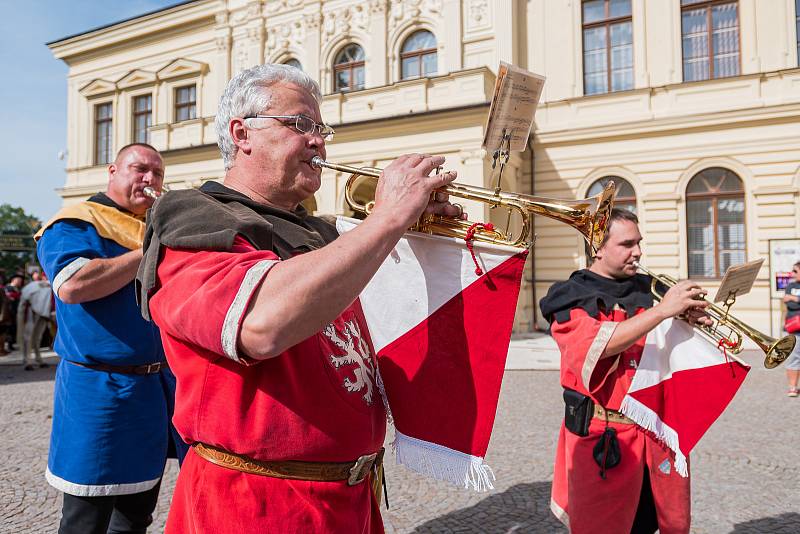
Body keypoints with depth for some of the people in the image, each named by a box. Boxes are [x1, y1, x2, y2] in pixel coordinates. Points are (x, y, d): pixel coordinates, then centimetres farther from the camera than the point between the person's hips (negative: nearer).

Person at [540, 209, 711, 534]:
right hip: (603, 439, -5)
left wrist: (690, 322, -6)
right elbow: (596, 345, -23)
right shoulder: (571, 298, -5)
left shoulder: (645, 291, 10)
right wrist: (662, 310, -23)